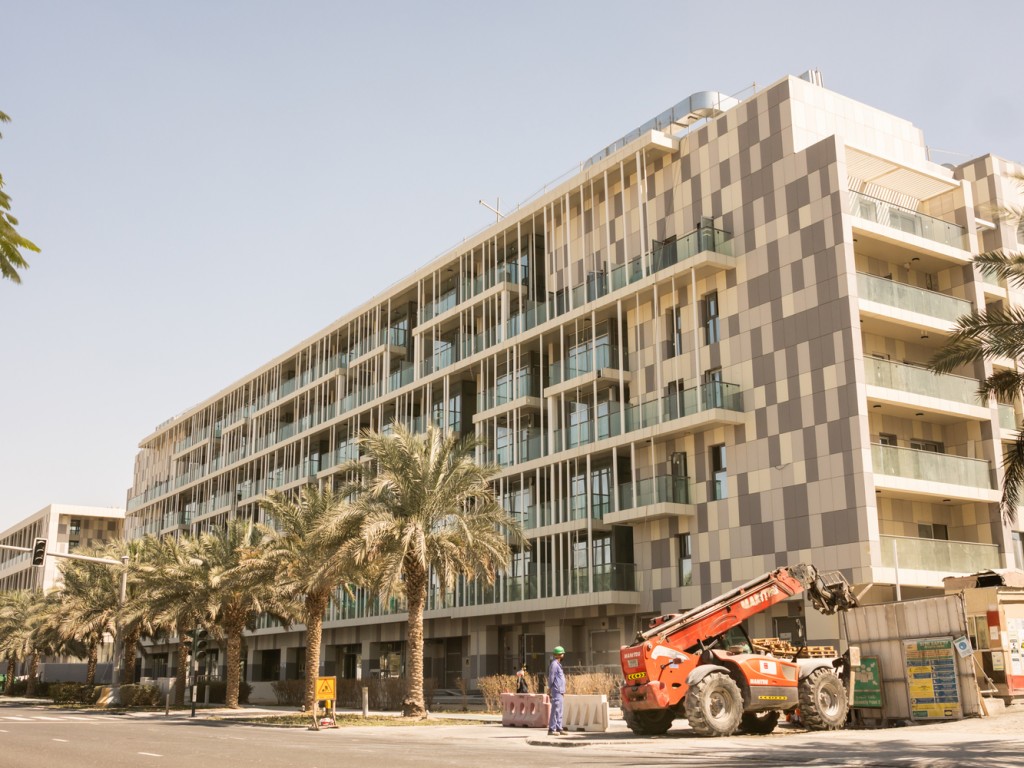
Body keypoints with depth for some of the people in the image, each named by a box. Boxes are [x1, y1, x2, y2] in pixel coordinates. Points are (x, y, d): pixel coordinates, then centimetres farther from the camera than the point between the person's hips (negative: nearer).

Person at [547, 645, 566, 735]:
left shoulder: (558, 664, 18)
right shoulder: (554, 664, -13)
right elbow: (551, 678, -14)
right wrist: (549, 689, -12)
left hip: (560, 692, 10)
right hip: (556, 691, -10)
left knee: (559, 711, 11)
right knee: (555, 710, -10)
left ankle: (559, 728, 16)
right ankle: (551, 729, -9)